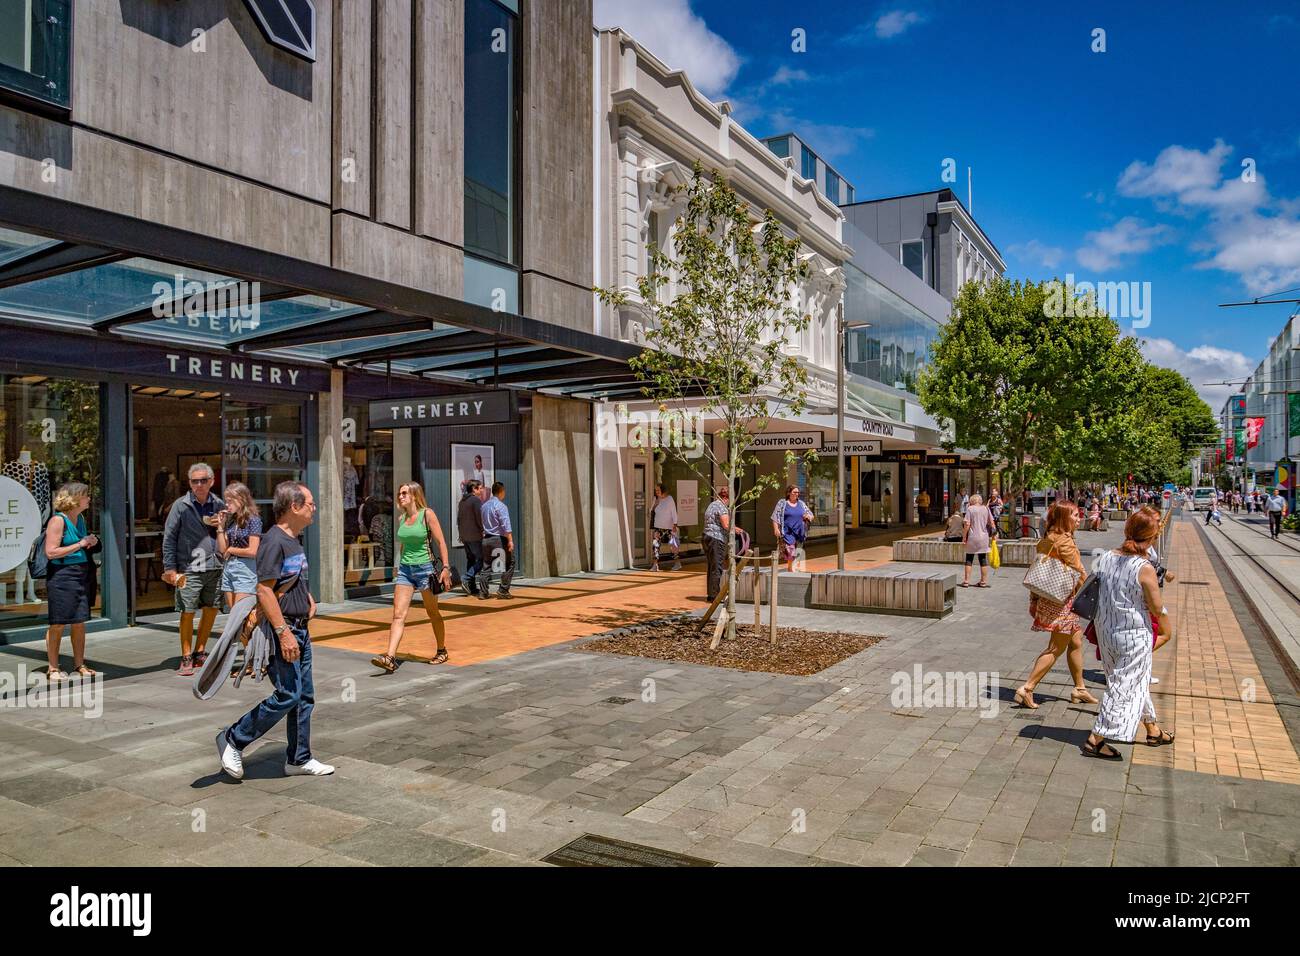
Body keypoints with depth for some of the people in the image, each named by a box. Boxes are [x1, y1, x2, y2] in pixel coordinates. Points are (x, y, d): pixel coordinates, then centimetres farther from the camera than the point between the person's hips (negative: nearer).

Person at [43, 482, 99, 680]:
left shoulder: (81, 518, 12)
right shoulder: (58, 520, -12)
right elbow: (51, 552, -18)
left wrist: (91, 542, 8)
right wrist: (79, 544, -17)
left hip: (82, 575, 7)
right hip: (62, 576, -7)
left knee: (80, 622, 10)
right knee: (58, 624, 0)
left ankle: (79, 665, 18)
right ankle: (53, 669, 10)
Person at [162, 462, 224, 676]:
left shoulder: (217, 504, 8)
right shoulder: (181, 505, -2)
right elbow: (169, 537, -2)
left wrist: (220, 526, -5)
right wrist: (170, 568, -7)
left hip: (214, 567, 4)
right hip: (189, 568, -4)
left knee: (211, 610, 11)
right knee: (188, 612, -1)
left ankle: (199, 653, 27)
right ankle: (186, 658, 12)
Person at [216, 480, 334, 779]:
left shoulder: (294, 541, 13)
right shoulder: (274, 541, -16)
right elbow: (264, 590, -22)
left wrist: (308, 597, 12)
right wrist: (283, 633, -25)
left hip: (299, 630, 10)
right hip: (282, 630, -9)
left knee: (304, 697, 11)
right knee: (287, 696, -7)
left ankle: (299, 759, 20)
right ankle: (232, 740, 10)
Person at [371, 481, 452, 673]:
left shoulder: (427, 514, -7)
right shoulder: (400, 519, 9)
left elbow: (440, 542, -8)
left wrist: (445, 567, -13)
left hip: (425, 568, -4)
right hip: (405, 569, 5)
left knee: (433, 613, 10)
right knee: (398, 615, -7)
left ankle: (442, 651, 26)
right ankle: (390, 658, -12)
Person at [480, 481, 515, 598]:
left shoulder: (484, 505, 11)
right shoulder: (500, 506, -12)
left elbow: (482, 523, 14)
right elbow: (505, 525, -19)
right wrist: (510, 540, -20)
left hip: (486, 539, 7)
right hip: (499, 538, -7)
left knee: (486, 566, 11)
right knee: (509, 564, 4)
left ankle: (483, 592, 8)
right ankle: (503, 590, 0)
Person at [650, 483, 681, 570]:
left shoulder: (669, 498, -4)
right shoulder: (656, 499, 7)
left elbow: (674, 512, -5)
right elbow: (652, 512, 14)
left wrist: (675, 524, -11)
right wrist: (654, 506, -6)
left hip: (669, 526, -3)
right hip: (658, 526, 4)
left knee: (673, 544, -2)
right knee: (656, 544, -6)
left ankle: (677, 563, 12)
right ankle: (655, 564, -5)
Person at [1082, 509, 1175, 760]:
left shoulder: (1104, 559, -3)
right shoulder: (1145, 569, -20)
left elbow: (1095, 595, 6)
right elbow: (1158, 609, -11)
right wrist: (1166, 633, 8)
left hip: (1105, 630, 7)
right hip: (1134, 636, -7)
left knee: (1138, 682, 23)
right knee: (1124, 687, 4)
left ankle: (1153, 730, 40)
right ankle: (1096, 740, 6)